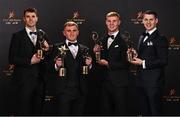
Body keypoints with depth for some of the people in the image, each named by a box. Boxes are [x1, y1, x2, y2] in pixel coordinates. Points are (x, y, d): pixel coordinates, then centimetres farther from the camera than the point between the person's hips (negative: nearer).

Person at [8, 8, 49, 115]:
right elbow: (12, 59, -8)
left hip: (40, 80, 5)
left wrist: (47, 50, -7)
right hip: (24, 81, -4)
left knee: (38, 111, 12)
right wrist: (30, 61, -17)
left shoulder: (43, 36, 11)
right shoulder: (17, 36, -2)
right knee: (23, 111, 0)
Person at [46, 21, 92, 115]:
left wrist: (89, 65, -6)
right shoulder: (58, 48, 3)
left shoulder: (85, 50, 14)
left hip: (81, 92, 4)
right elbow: (50, 69, -1)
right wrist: (56, 66, -21)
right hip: (63, 92, -3)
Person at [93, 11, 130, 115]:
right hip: (106, 83, 7)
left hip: (119, 84, -7)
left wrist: (108, 64, -17)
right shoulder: (103, 41, 12)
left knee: (121, 111, 3)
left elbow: (126, 63, -16)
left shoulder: (124, 40, -11)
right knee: (106, 111, 15)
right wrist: (96, 53, -2)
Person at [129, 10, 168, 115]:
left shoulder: (160, 38, -11)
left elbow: (163, 61, -18)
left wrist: (143, 63, -17)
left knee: (154, 111, 1)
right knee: (143, 111, 16)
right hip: (141, 81, 8)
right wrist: (135, 57, 2)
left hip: (153, 82, -8)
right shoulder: (142, 37, 15)